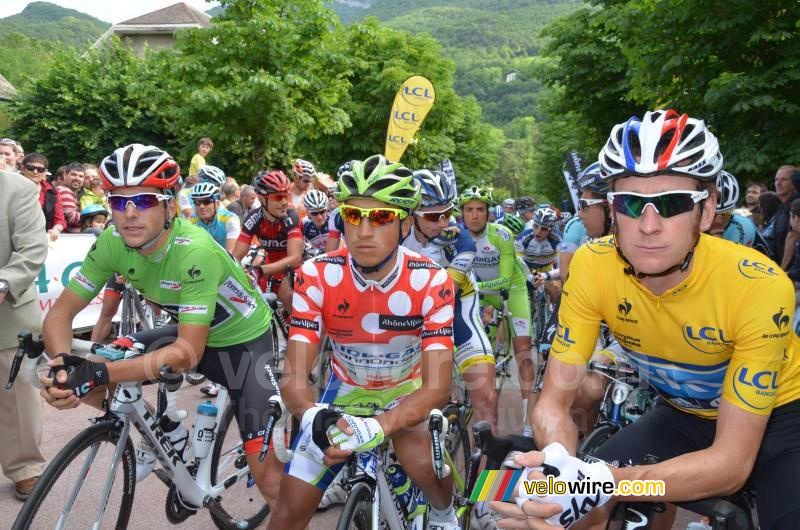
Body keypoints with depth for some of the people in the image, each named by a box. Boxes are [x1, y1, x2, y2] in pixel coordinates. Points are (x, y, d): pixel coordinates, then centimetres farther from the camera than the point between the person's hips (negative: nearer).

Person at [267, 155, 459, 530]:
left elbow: (436, 387, -30)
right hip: (348, 387, 0)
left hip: (408, 388, 0)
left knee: (421, 461, -21)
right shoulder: (316, 276, -25)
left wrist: (375, 427, -48)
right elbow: (293, 377, -25)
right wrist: (313, 416, -48)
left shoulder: (431, 282, -27)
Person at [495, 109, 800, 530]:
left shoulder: (759, 287, -30)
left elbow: (732, 462, -28)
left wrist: (604, 482, -44)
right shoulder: (593, 266, -23)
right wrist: (559, 466, -40)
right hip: (684, 416, 3)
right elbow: (554, 400, -18)